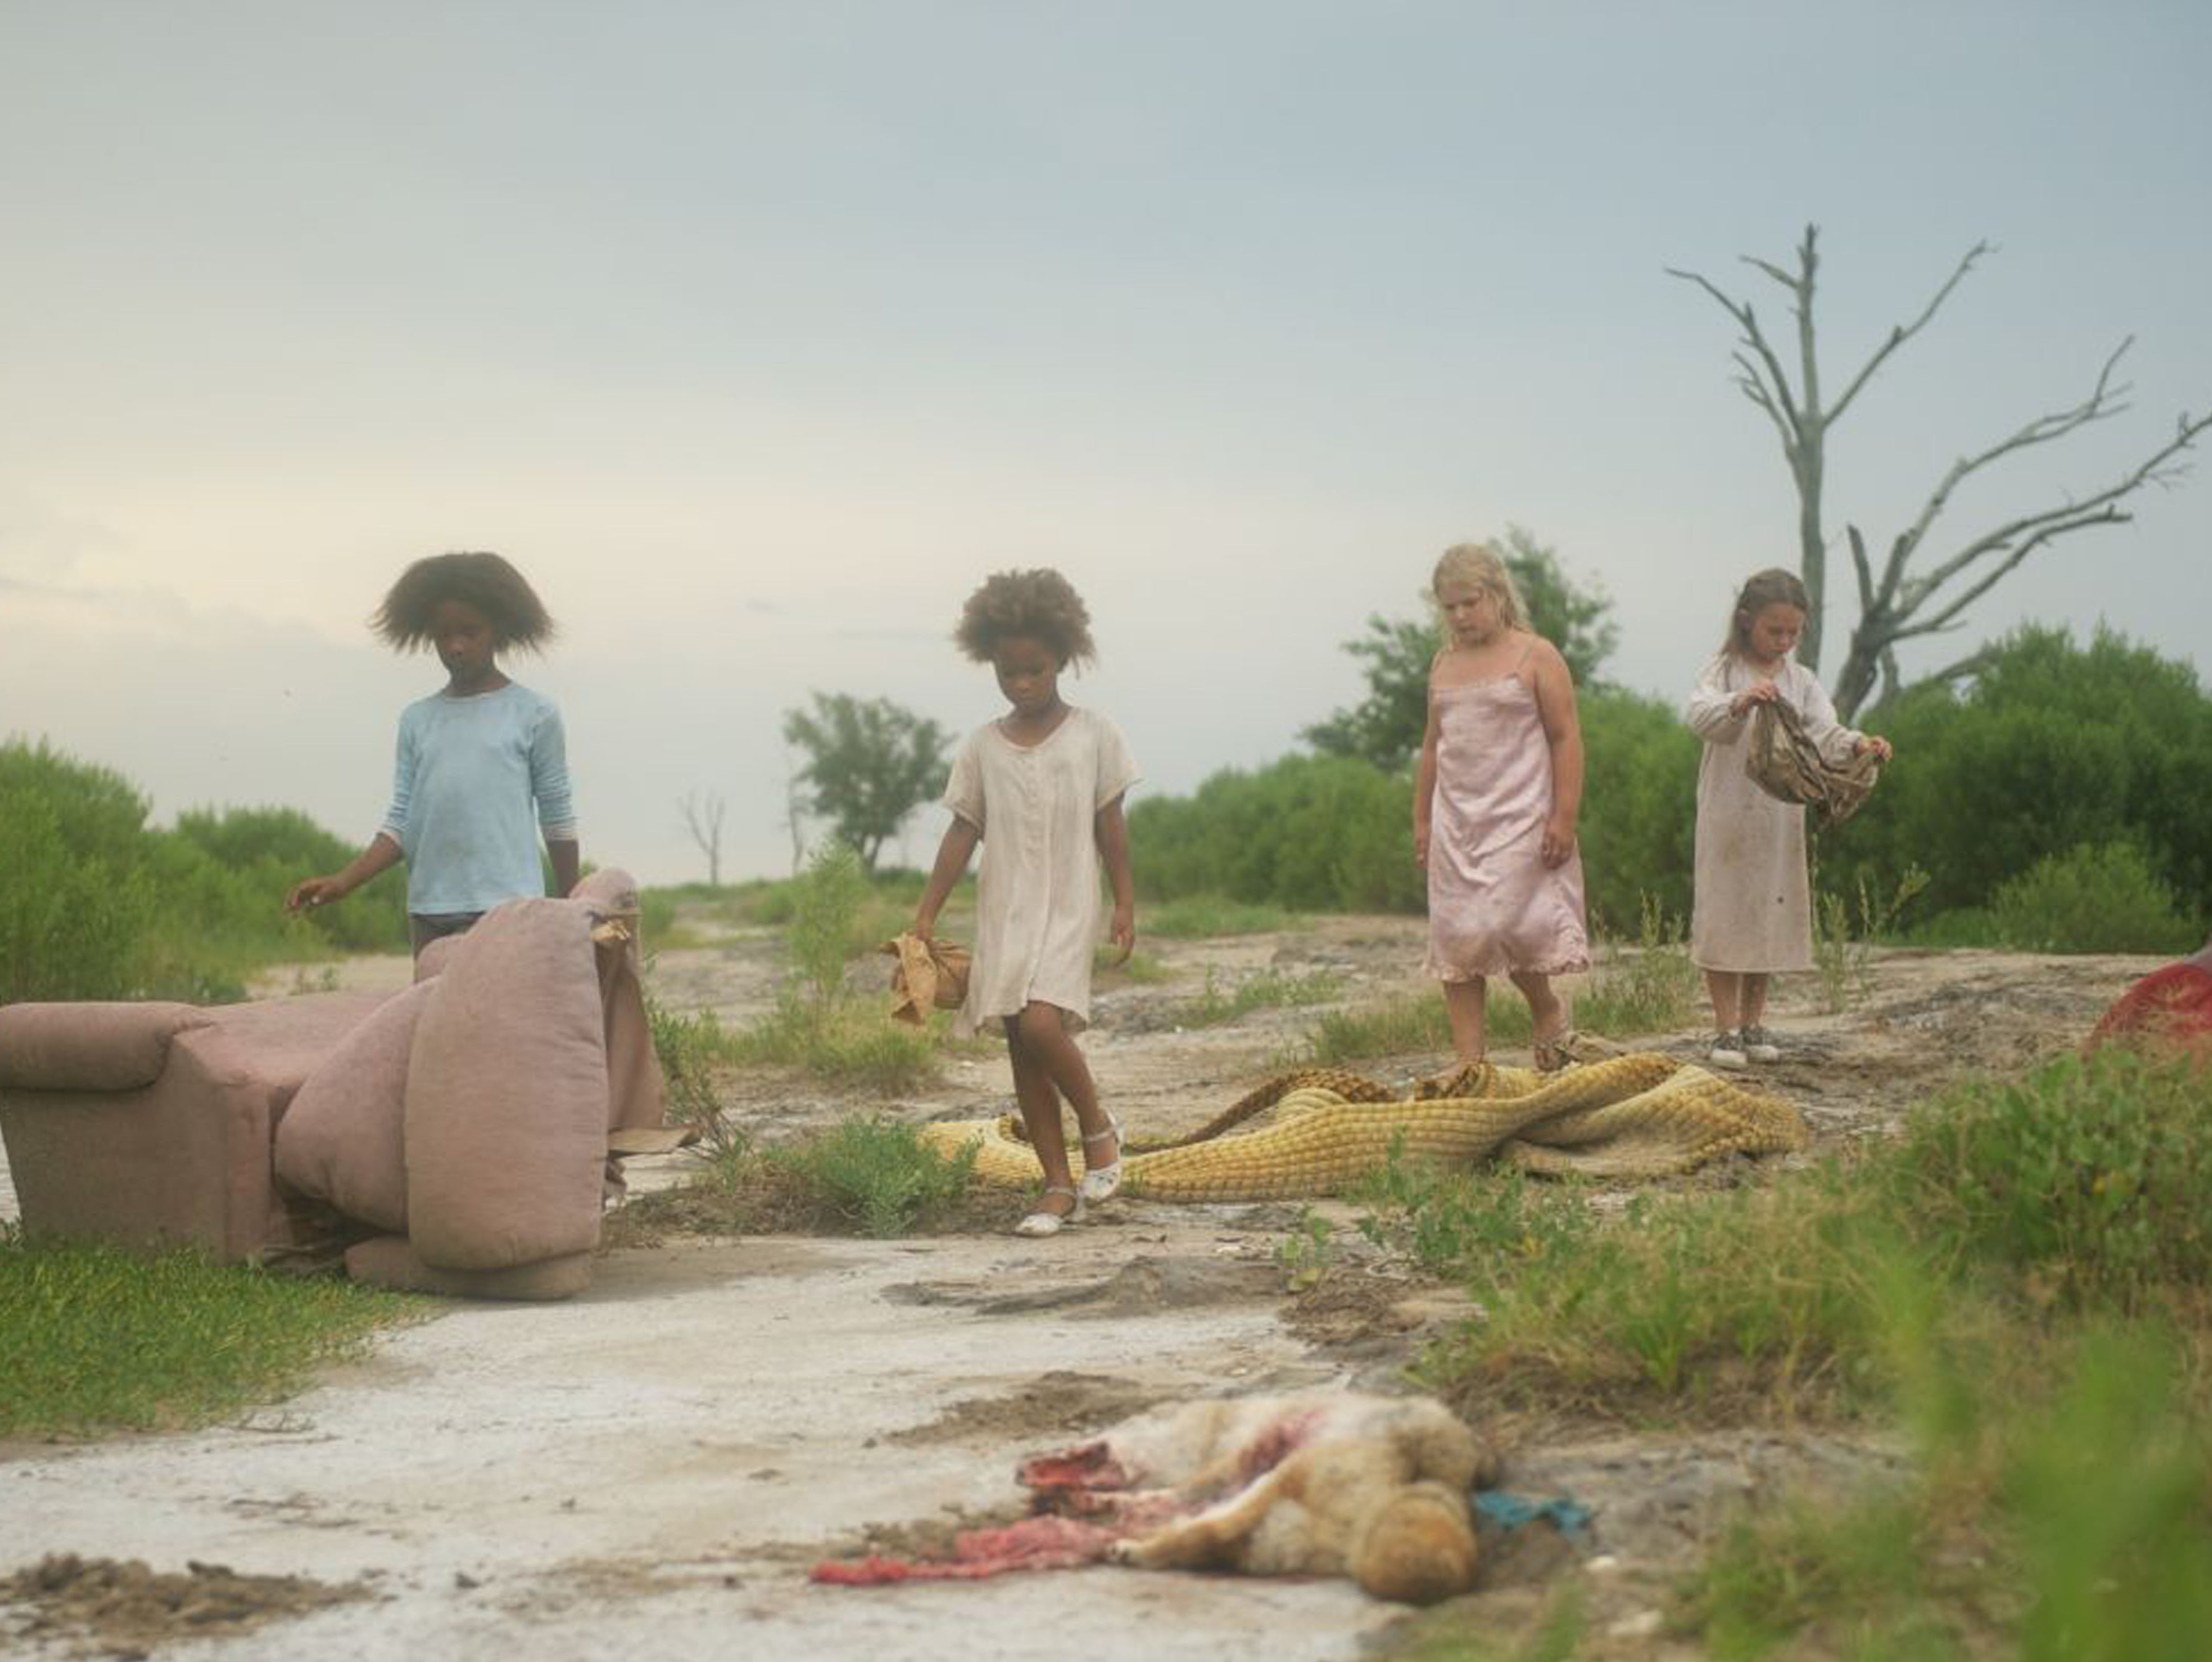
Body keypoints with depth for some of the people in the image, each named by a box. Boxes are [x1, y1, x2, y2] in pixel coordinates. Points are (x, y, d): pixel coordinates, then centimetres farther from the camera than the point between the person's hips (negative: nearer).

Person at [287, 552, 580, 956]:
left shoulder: (534, 715, 3)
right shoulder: (417, 720, 14)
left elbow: (558, 823, 5)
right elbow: (401, 823, 10)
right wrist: (344, 881, -4)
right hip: (430, 912, 4)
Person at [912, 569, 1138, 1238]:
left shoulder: (1093, 734, -1)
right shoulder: (983, 745, 5)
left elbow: (1110, 824, 3)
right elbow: (963, 832, 6)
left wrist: (1125, 903, 1)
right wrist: (926, 916, 3)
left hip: (1068, 909, -3)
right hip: (1003, 912, 4)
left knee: (1041, 1024, -22)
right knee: (1019, 1040, 3)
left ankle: (1098, 1127, 6)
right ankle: (1059, 1186, 9)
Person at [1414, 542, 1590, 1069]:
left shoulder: (1535, 656, -1)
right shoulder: (1443, 665, 14)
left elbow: (1566, 737, -5)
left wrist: (1564, 816, -12)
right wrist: (1422, 819, 17)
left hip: (1519, 817, -5)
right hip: (1456, 821, 5)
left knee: (1505, 922, -15)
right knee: (1455, 937, 0)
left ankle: (1548, 1011, 13)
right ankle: (1469, 1060, 3)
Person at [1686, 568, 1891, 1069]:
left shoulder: (1801, 681, 7)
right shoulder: (1724, 671, -5)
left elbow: (1824, 734, -3)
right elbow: (1699, 717, -22)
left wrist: (1857, 745, -25)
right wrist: (1739, 703, -42)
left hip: (1781, 817, 4)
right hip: (1728, 814, -4)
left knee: (1770, 913, 9)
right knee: (1725, 914, -1)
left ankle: (1753, 1023, 20)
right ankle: (1726, 1029, 4)